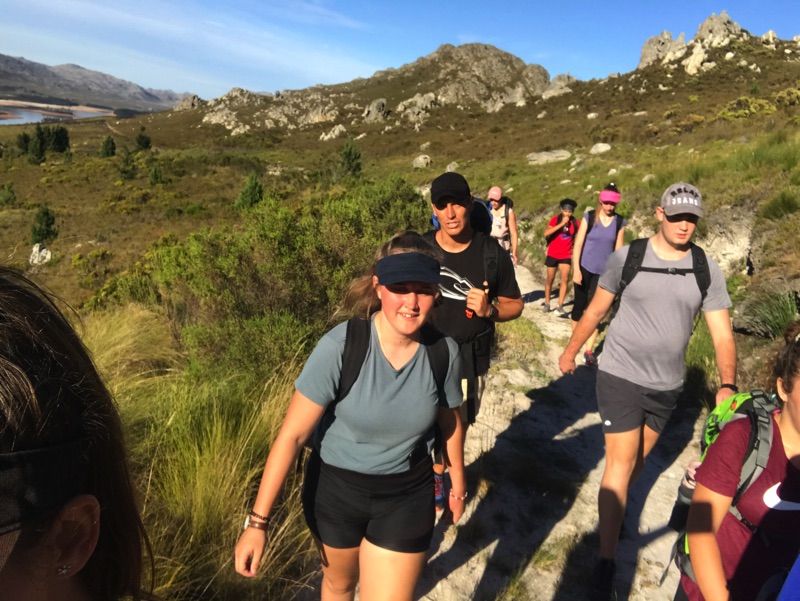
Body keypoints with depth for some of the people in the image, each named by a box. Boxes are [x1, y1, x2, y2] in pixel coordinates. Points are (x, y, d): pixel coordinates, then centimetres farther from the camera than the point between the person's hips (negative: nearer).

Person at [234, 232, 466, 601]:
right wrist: (258, 521, -19)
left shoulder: (444, 352, -15)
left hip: (407, 498, 1)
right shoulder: (341, 346, -26)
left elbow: (450, 421, 3)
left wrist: (458, 484, 16)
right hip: (336, 489, 0)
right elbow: (292, 434, -21)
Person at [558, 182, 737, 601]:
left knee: (638, 459, 20)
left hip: (667, 385, 4)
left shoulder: (706, 270, -3)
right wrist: (571, 351, 6)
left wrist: (727, 384, -19)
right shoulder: (627, 257, -9)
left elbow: (722, 334, -5)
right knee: (620, 464, -3)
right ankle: (606, 562, 7)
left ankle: (614, 513, 46)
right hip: (620, 376, -3)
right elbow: (596, 309, 1)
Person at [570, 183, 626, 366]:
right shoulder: (589, 217, -7)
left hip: (604, 271, 1)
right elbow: (578, 243, -8)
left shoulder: (620, 222, -1)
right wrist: (576, 269, -13)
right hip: (585, 268, -1)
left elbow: (618, 249, 4)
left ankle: (589, 350, 4)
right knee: (580, 304, 11)